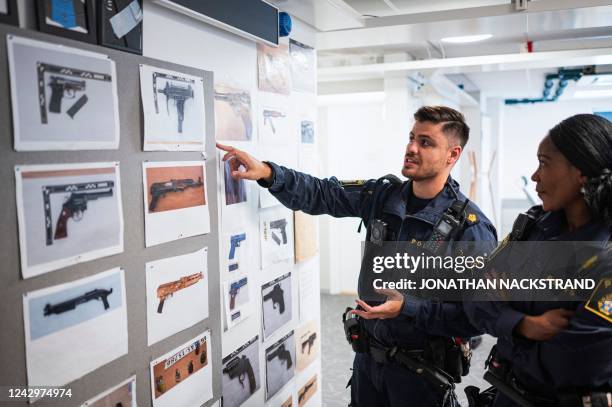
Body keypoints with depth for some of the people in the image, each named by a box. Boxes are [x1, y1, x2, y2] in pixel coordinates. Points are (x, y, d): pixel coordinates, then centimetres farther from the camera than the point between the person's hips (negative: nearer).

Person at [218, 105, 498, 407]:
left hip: (420, 370, -5)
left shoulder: (470, 227, -19)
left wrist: (408, 306, -29)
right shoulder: (382, 195, -3)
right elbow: (319, 193, -1)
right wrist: (268, 172, -16)